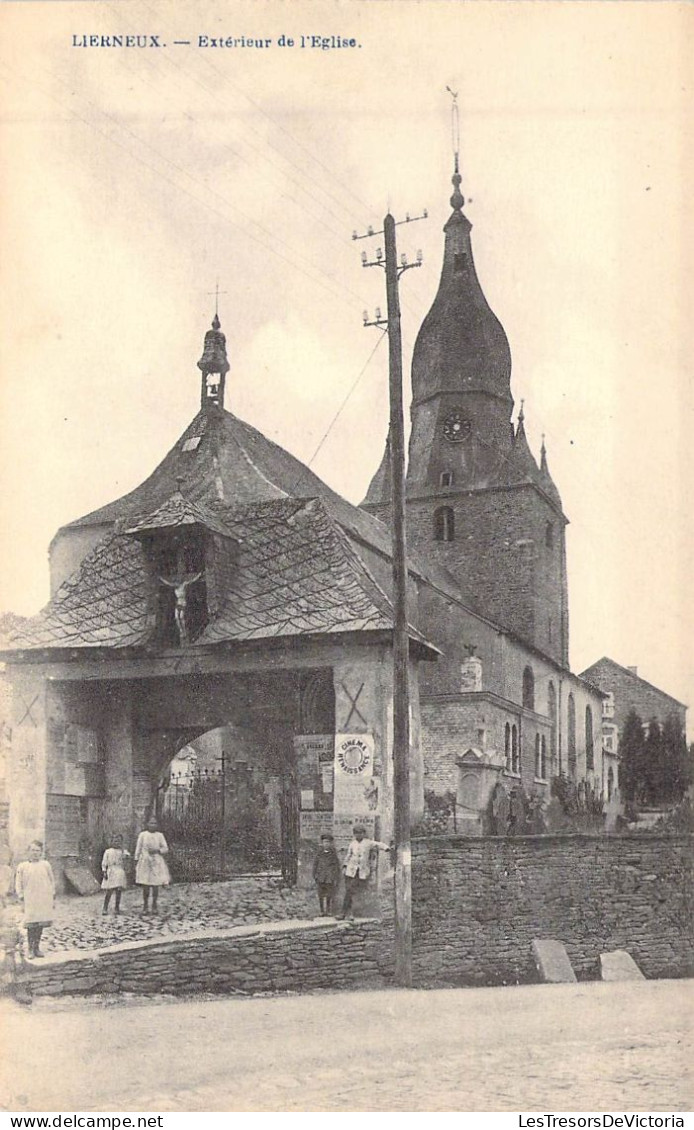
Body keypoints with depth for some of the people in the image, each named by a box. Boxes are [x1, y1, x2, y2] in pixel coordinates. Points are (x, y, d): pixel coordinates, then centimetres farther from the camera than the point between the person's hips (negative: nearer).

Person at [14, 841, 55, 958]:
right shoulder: (22, 866, 1)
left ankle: (37, 947, 16)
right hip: (30, 901, -2)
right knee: (31, 925, -6)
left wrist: (51, 893, 9)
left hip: (45, 901, 2)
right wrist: (21, 895, -1)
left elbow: (51, 880, 13)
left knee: (41, 924, 5)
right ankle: (31, 949, 4)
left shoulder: (46, 865, 5)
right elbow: (18, 882, 6)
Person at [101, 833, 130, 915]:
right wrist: (104, 872, -3)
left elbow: (127, 856, -7)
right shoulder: (108, 851, 9)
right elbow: (104, 863, 6)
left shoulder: (123, 851, 12)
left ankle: (117, 908, 9)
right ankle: (105, 908, 3)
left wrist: (122, 848, -11)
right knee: (109, 891, -5)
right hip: (110, 872, -1)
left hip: (120, 872, 1)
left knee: (118, 891, -1)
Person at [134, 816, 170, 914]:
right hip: (145, 863, -1)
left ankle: (154, 905, 12)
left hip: (157, 863, 1)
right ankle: (145, 907, 7)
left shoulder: (160, 835, 8)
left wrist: (157, 850, -10)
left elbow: (165, 848, 8)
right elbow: (138, 849, 7)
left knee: (155, 885, -2)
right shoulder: (142, 835, 5)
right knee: (145, 886, -5)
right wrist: (136, 861, 3)